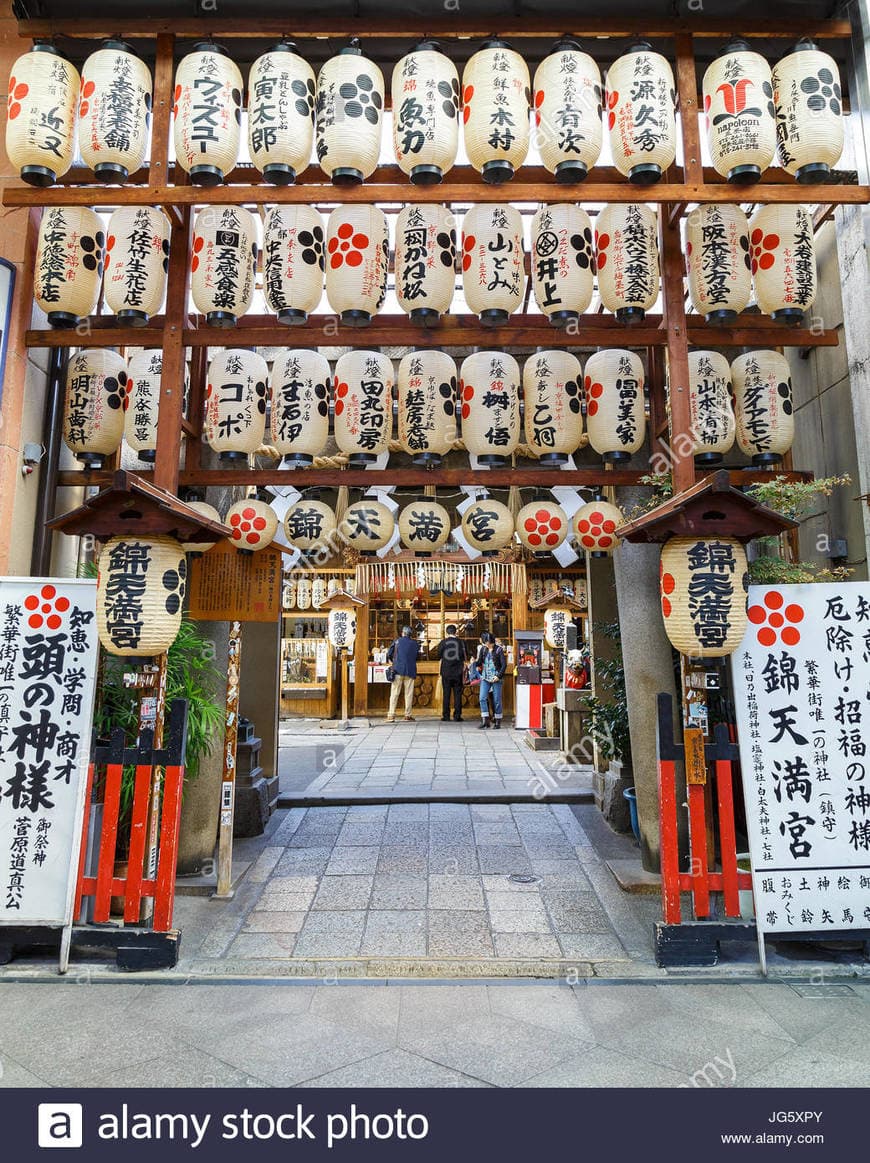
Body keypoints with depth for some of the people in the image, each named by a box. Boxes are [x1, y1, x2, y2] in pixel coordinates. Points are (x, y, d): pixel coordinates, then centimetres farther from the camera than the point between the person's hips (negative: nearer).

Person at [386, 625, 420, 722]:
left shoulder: (397, 641, 1)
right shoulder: (415, 644, 5)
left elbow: (389, 654, 3)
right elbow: (417, 656, 14)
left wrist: (392, 660, 23)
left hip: (398, 670, -1)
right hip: (410, 671, 1)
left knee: (394, 693, 1)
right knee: (409, 694, 6)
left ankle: (391, 715, -3)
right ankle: (408, 715, 7)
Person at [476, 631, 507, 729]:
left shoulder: (498, 650, -6)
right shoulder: (483, 649, 6)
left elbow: (504, 665, -7)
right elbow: (480, 662, 11)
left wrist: (499, 676, -15)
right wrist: (475, 663, -7)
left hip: (496, 678, -3)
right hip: (485, 678, 4)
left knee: (497, 700, 2)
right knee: (482, 698, -8)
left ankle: (497, 721, 14)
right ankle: (485, 721, -4)